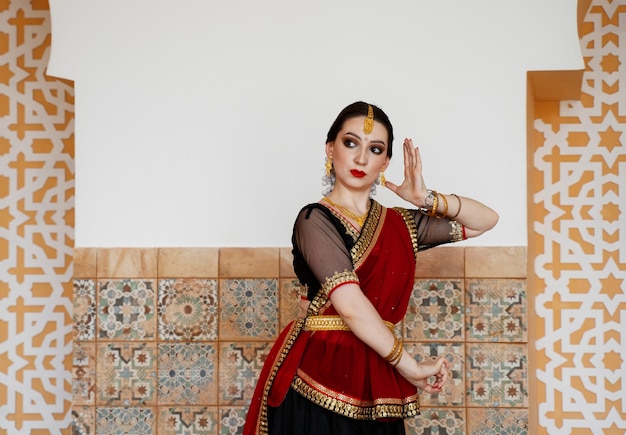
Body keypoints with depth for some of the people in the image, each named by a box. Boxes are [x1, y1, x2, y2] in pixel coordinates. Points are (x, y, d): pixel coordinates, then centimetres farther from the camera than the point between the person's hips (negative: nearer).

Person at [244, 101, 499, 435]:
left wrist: (427, 199, 2)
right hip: (317, 374, -5)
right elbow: (350, 304, -18)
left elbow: (486, 219, 17)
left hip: (374, 379, 6)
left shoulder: (400, 225, 12)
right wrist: (408, 366, -13)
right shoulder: (315, 220, -7)